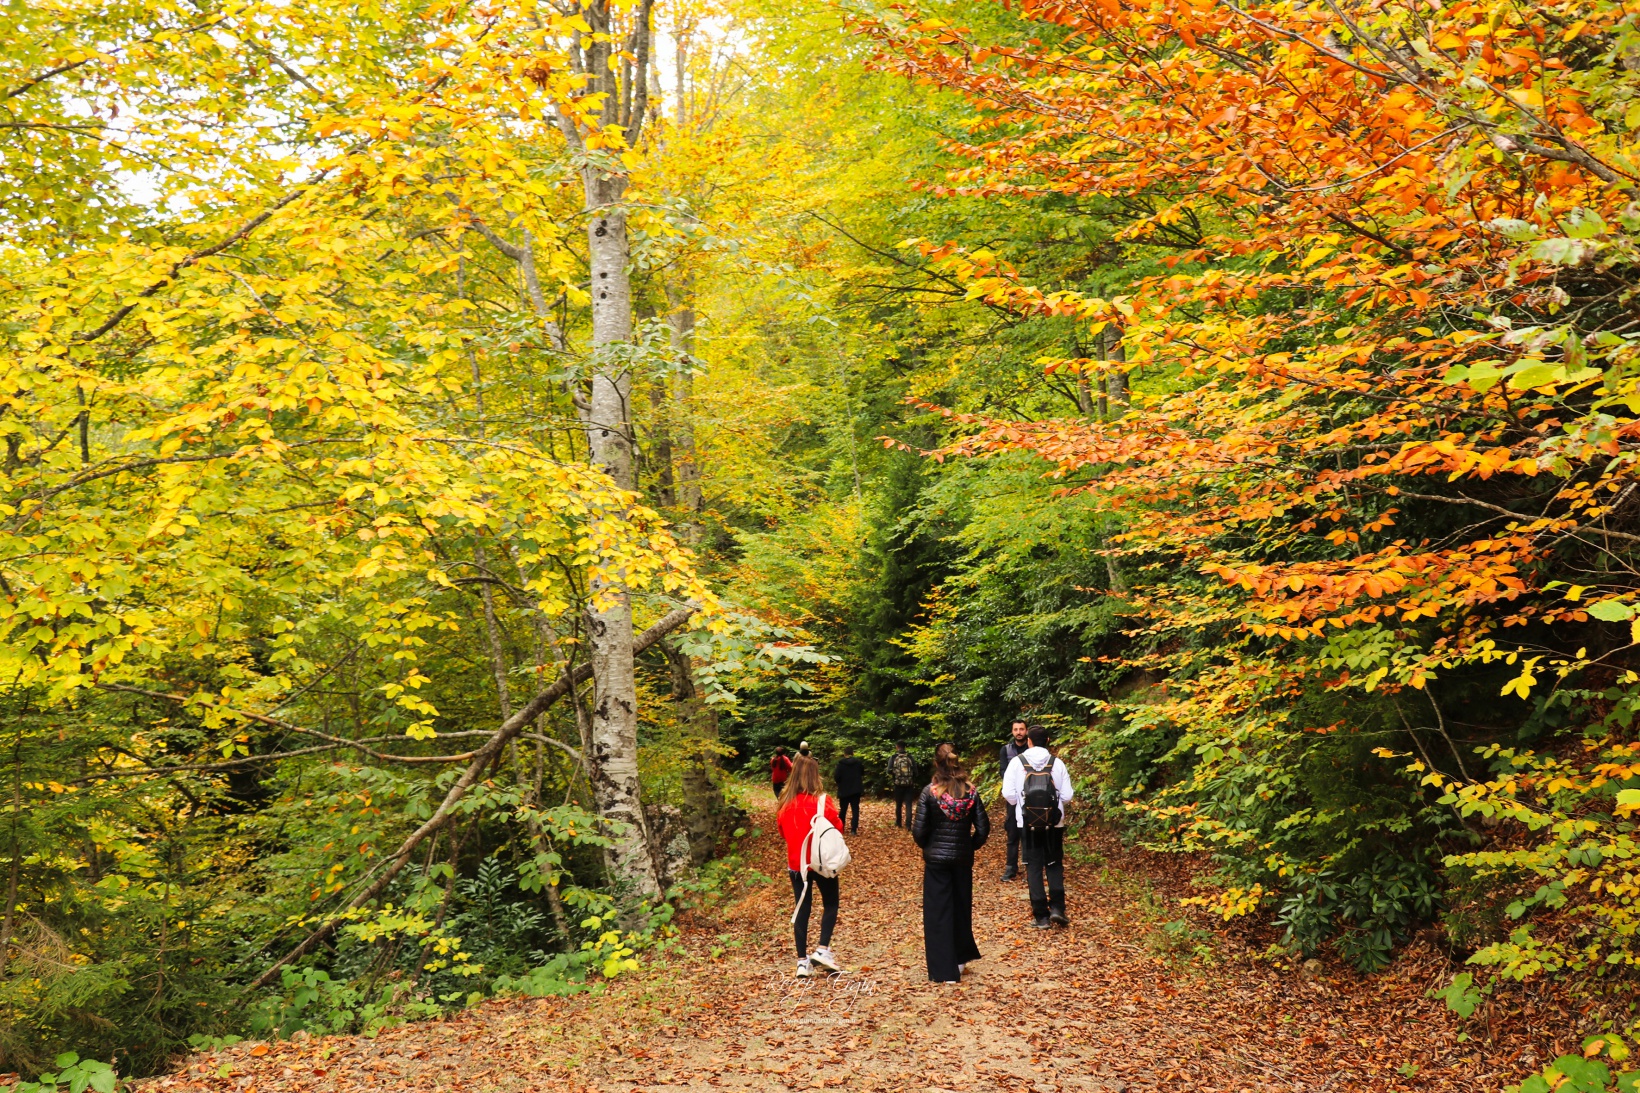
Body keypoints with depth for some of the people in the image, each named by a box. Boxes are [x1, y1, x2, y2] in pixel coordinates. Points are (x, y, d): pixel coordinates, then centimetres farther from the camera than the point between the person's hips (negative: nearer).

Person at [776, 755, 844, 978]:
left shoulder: (785, 803, -4)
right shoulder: (821, 802, -16)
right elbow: (838, 827, -6)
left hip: (796, 863, 3)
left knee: (802, 908, 10)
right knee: (830, 904, 16)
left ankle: (802, 961, 10)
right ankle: (823, 950, 3)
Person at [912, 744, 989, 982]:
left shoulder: (930, 792, -13)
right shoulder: (970, 792, -5)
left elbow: (919, 830, -13)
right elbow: (983, 827, -5)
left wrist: (927, 847, 7)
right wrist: (970, 846, 12)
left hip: (936, 858, -3)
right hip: (963, 858, 3)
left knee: (938, 912, 4)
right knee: (961, 907, 20)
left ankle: (944, 971, 5)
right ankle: (960, 957, 32)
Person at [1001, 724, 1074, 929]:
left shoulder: (1017, 763, -6)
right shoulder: (1057, 764, -3)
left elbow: (1008, 795, -7)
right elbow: (1067, 796, -3)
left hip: (1028, 823, -1)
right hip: (1054, 823, 1)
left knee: (1034, 866, 8)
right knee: (1054, 865, 15)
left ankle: (1041, 915, 7)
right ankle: (1057, 908, 0)